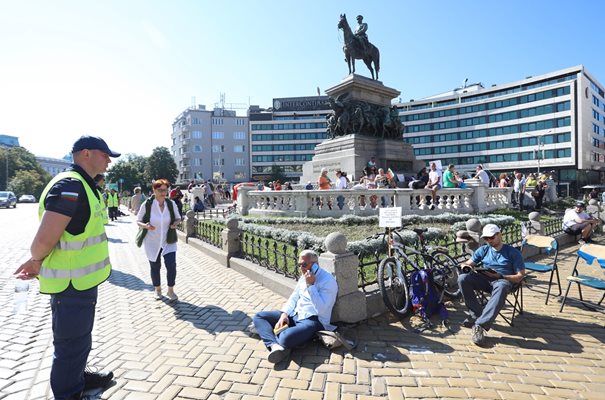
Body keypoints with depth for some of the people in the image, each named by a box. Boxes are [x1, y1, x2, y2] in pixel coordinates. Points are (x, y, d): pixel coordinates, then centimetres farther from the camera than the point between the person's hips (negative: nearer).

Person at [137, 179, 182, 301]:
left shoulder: (171, 204, -5)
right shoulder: (147, 204, -12)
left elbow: (178, 218, 8)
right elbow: (138, 221, -2)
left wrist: (175, 223, -14)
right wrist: (145, 226, -24)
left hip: (168, 241, 1)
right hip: (152, 242, -1)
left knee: (171, 266, -7)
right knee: (155, 267, 14)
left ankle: (170, 290, 15)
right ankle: (157, 290, 37)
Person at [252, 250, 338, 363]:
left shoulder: (328, 281, -15)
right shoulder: (304, 276, 9)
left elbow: (321, 309, -24)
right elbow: (294, 297, 14)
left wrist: (311, 285, -25)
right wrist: (284, 314, -3)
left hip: (313, 320, -8)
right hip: (295, 315, 9)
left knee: (286, 339, -37)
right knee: (259, 317, -2)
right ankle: (275, 345, -24)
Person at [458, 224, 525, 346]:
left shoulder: (513, 252, 8)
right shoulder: (483, 250, 18)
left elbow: (520, 276, 1)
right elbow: (467, 264, 13)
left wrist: (499, 276, -15)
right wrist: (467, 267, -13)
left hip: (504, 280, -3)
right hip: (484, 279, 4)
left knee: (501, 286, -41)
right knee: (463, 278, -27)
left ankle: (480, 325, -45)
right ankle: (477, 314, -23)